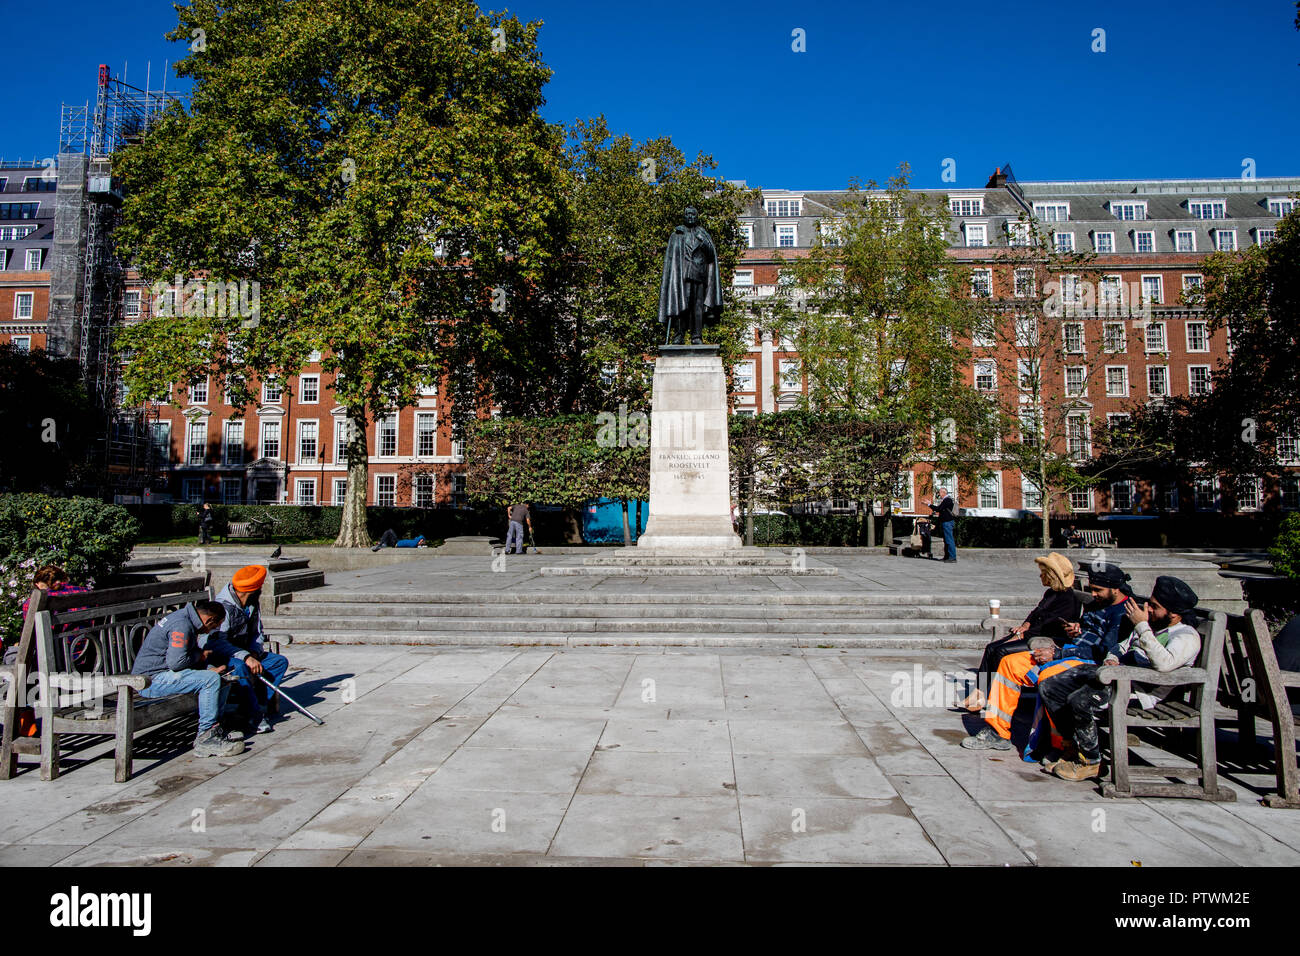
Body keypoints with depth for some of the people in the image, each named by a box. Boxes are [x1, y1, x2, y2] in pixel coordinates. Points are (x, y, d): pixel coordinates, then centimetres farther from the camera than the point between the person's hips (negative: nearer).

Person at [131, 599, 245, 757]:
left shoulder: (187, 619, 12)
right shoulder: (181, 625, -21)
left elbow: (194, 654, 18)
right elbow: (176, 661, -29)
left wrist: (210, 668, -1)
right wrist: (200, 656, -10)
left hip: (163, 674, 10)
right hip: (151, 680, -10)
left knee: (223, 679, 5)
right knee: (211, 679, -26)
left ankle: (212, 729, 6)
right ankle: (205, 739, -19)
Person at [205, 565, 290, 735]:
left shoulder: (253, 602, 2)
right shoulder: (222, 606, -23)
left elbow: (256, 633, 10)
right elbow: (217, 643, -33)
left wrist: (254, 652, -11)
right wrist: (246, 657, -40)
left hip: (244, 652, 8)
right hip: (215, 655, -8)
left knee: (280, 661, -6)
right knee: (240, 667, -38)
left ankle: (261, 704, -13)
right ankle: (255, 716, -31)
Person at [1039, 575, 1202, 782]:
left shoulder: (1187, 636, -5)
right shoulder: (1153, 625, 23)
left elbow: (1163, 663, -26)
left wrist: (1141, 626, -20)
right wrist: (1111, 659, 8)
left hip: (1140, 689, -9)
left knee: (1081, 701, -33)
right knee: (1048, 688, -3)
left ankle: (1091, 762, -10)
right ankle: (1078, 747, 7)